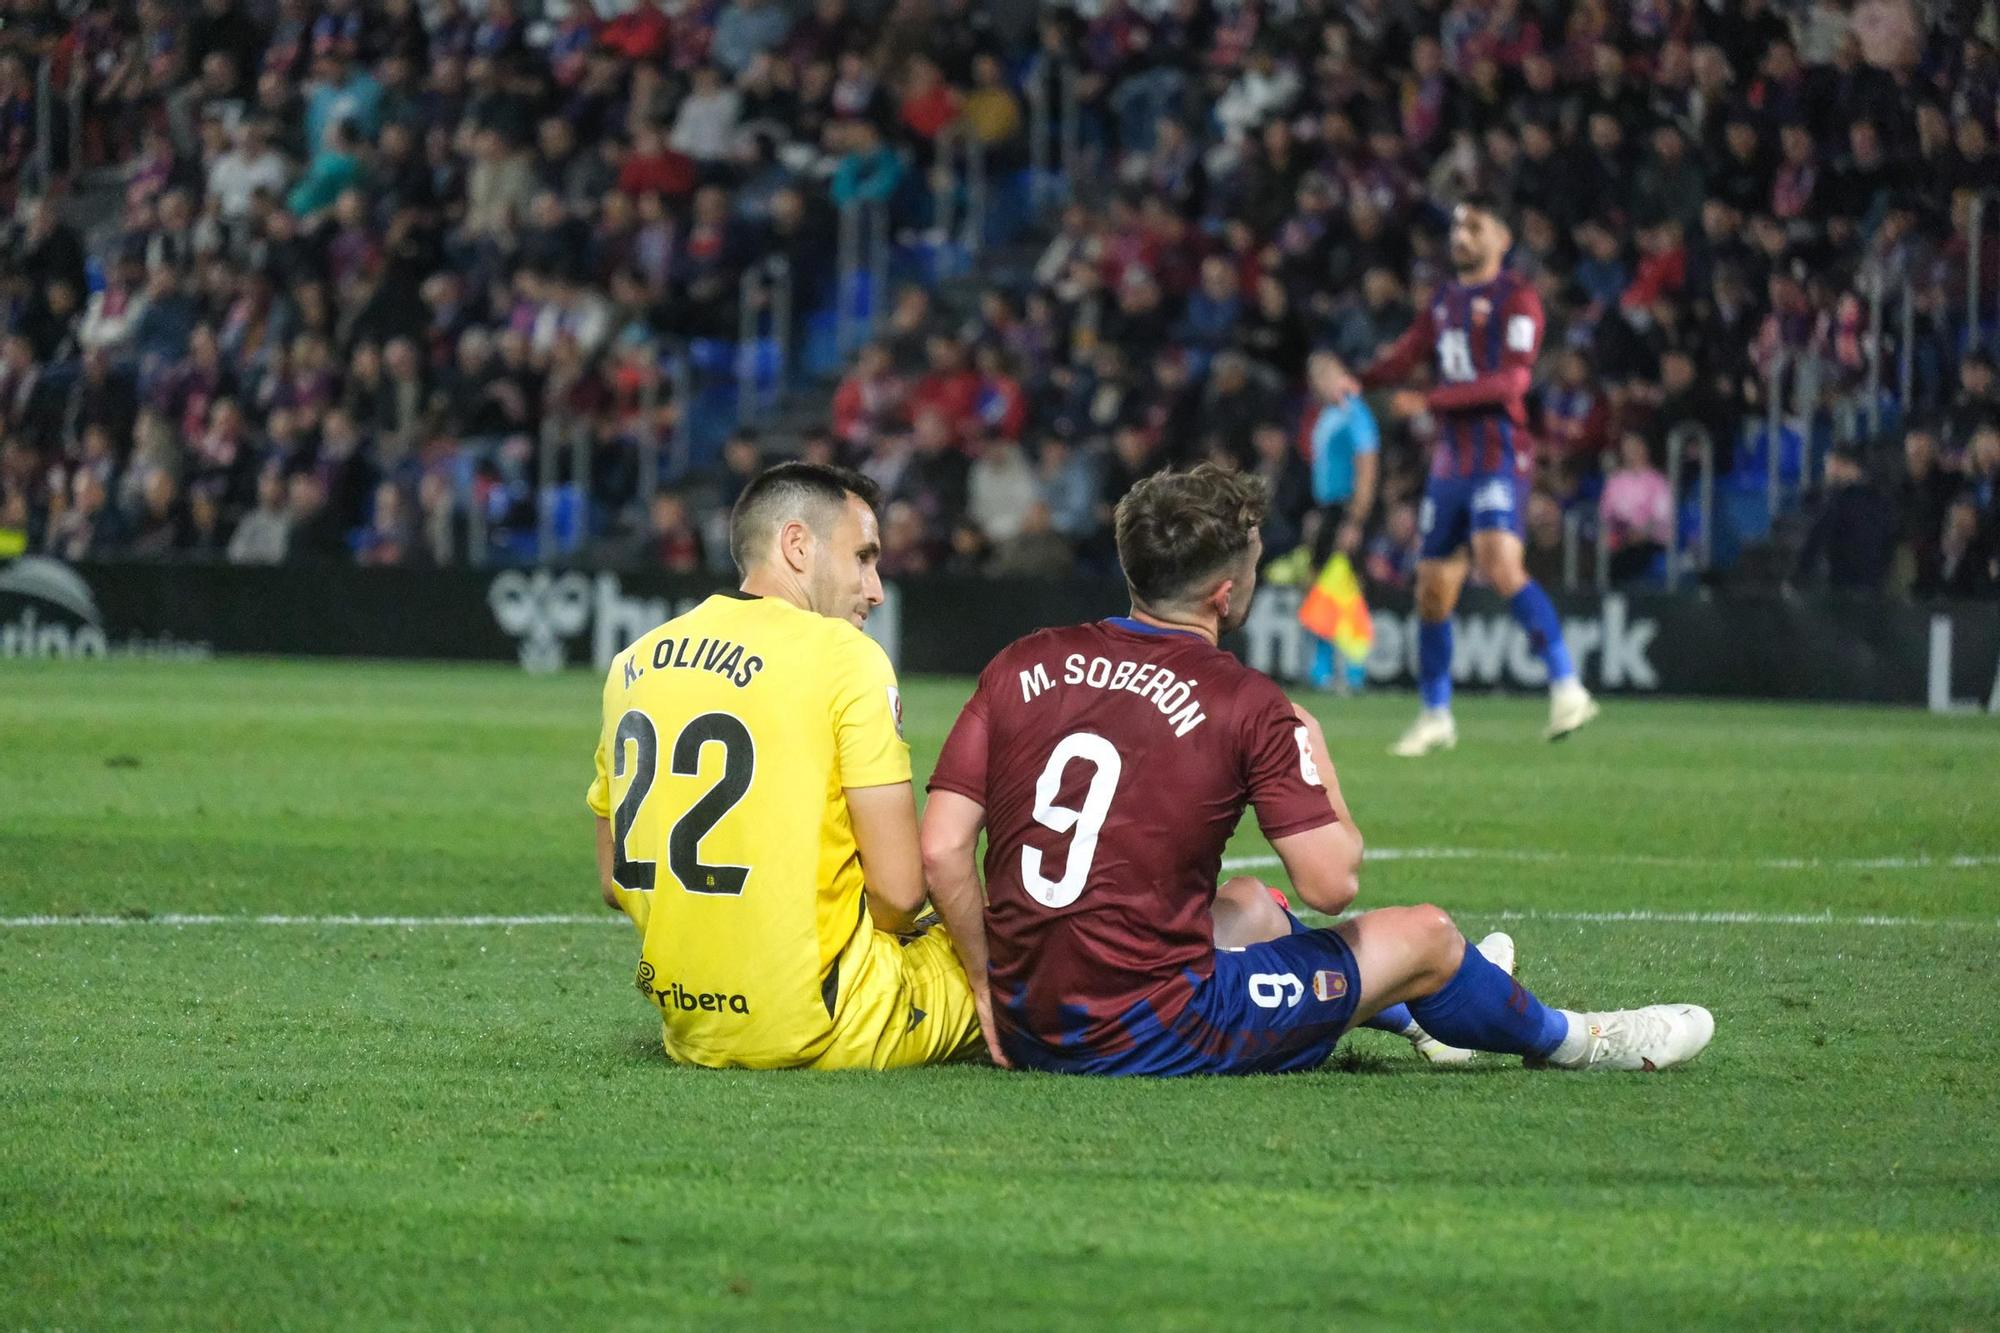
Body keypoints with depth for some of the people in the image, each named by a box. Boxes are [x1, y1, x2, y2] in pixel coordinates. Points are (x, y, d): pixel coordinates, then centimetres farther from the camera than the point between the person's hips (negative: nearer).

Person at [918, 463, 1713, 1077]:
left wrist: (990, 989, 9)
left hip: (1027, 1032, 6)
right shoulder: (1246, 704, -11)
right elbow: (1332, 884, -10)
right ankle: (1561, 1040, 45)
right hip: (1152, 1035, -6)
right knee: (1425, 936, 16)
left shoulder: (1020, 666, 2)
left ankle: (1414, 1010, 61)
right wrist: (1318, 765, 8)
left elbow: (941, 849, -2)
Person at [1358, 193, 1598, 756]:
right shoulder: (1445, 301, 18)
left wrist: (1429, 401, -20)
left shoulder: (1517, 299, -6)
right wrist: (1353, 380, -8)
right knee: (1433, 590, 8)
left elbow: (1511, 380, -16)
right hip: (1450, 461, 7)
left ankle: (1566, 688, -25)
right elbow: (1404, 356, 14)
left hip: (1499, 452, -7)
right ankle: (1435, 716, 19)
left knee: (1500, 564, -26)